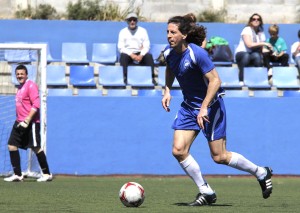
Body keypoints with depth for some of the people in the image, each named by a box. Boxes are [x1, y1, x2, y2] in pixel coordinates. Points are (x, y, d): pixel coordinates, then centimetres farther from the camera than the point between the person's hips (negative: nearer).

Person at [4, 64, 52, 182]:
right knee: (12, 145, 1)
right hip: (20, 123, 9)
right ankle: (17, 175, 2)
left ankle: (47, 174, 4)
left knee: (36, 148, -5)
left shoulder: (31, 85, -10)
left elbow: (36, 105, -18)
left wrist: (27, 120, -24)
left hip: (31, 123, -9)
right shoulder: (20, 87, 17)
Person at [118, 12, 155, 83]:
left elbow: (146, 46, 1)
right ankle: (124, 77, -40)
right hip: (128, 53, -1)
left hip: (140, 54, 1)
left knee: (149, 56, -30)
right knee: (123, 56, -35)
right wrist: (131, 55, -20)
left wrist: (141, 55, -20)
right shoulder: (123, 32, 6)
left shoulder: (143, 31, 8)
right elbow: (120, 47, -4)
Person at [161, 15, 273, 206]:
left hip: (211, 105, -7)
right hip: (188, 106, 7)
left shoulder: (197, 53, -25)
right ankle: (206, 193, 5)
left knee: (219, 157, -3)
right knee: (179, 150, -8)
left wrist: (204, 108, -29)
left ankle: (261, 173, 20)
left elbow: (215, 81, -24)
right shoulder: (169, 53, -3)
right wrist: (167, 91, 7)